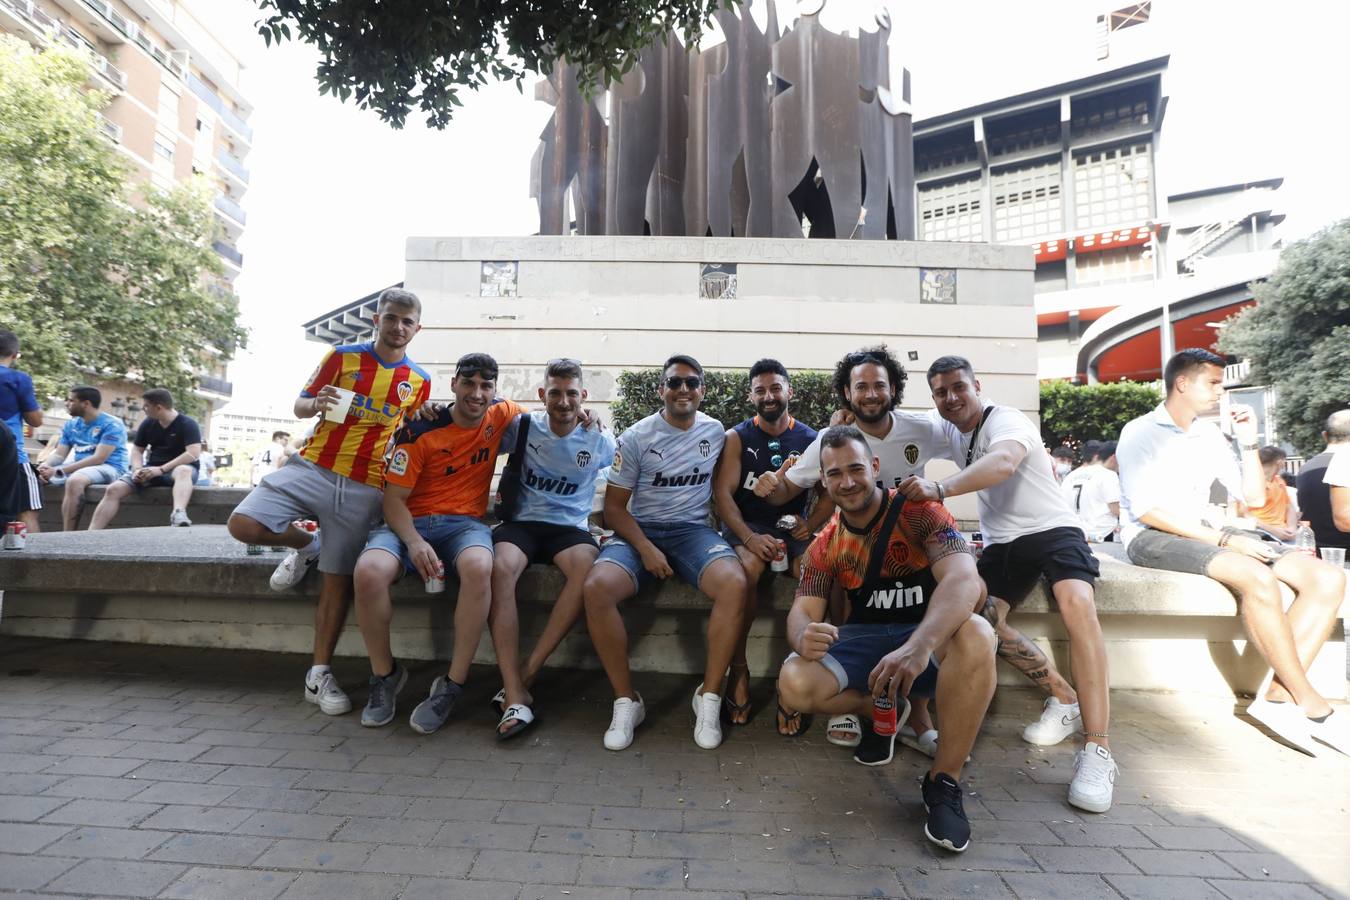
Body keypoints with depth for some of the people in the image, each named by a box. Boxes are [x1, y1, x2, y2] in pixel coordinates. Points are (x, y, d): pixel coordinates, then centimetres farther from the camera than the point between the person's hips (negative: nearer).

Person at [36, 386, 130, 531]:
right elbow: (59, 454, 9)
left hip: (108, 467, -8)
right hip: (79, 467, 8)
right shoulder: (71, 425, 13)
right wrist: (45, 466, -15)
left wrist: (58, 471, -23)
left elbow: (98, 459, -20)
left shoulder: (111, 424, -11)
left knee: (74, 481, -36)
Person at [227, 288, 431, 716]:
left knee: (338, 579, 1)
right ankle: (306, 544, 16)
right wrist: (317, 404, -15)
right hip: (313, 467, 1)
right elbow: (300, 405, 9)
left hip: (363, 488, 0)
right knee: (243, 525, -17)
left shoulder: (419, 381, 8)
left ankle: (320, 674, 13)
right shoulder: (343, 355, 4)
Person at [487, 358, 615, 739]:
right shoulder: (523, 426, 3)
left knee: (588, 567, -36)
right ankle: (515, 697, -35)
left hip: (571, 528, 0)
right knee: (500, 568, -35)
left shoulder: (599, 440, 4)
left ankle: (527, 674, -28)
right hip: (522, 523, 0)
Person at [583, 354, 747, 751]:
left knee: (735, 584, -31)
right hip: (640, 530, -1)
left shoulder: (716, 431, 8)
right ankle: (626, 700, -12)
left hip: (693, 529, 1)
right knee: (596, 588, -30)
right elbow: (614, 507, -1)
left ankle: (709, 696, -13)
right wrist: (645, 548, -16)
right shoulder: (636, 436, -1)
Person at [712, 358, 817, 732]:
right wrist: (749, 537, -21)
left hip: (794, 526, 1)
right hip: (745, 525, -1)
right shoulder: (737, 438, 5)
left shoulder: (811, 440, 9)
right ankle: (738, 668, -17)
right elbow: (722, 493, -5)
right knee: (746, 567, -35)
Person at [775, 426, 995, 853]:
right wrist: (803, 636, -33)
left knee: (975, 635, -37)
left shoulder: (919, 511, -13)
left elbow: (964, 580, -29)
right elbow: (802, 612, -5)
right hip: (866, 641, 3)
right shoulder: (826, 546, 2)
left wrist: (919, 646, -48)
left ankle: (944, 782, -20)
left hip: (932, 636, -3)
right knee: (795, 682, -24)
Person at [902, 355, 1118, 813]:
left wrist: (939, 489, -58)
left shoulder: (1007, 421, -17)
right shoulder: (948, 429, 6)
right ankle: (1064, 698, 6)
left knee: (1077, 603, -34)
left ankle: (1097, 751, -33)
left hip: (1052, 528, -6)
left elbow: (1003, 463, -41)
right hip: (1001, 541, 6)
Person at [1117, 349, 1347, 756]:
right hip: (1154, 537, -8)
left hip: (1206, 532, 8)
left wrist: (1249, 444, 7)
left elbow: (1253, 497, 18)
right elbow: (1146, 511, -16)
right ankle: (1313, 707, -16)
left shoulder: (1210, 435, 15)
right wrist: (1224, 539, -19)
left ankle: (1278, 695, -15)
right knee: (1257, 577, -32)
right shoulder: (1140, 433, -7)